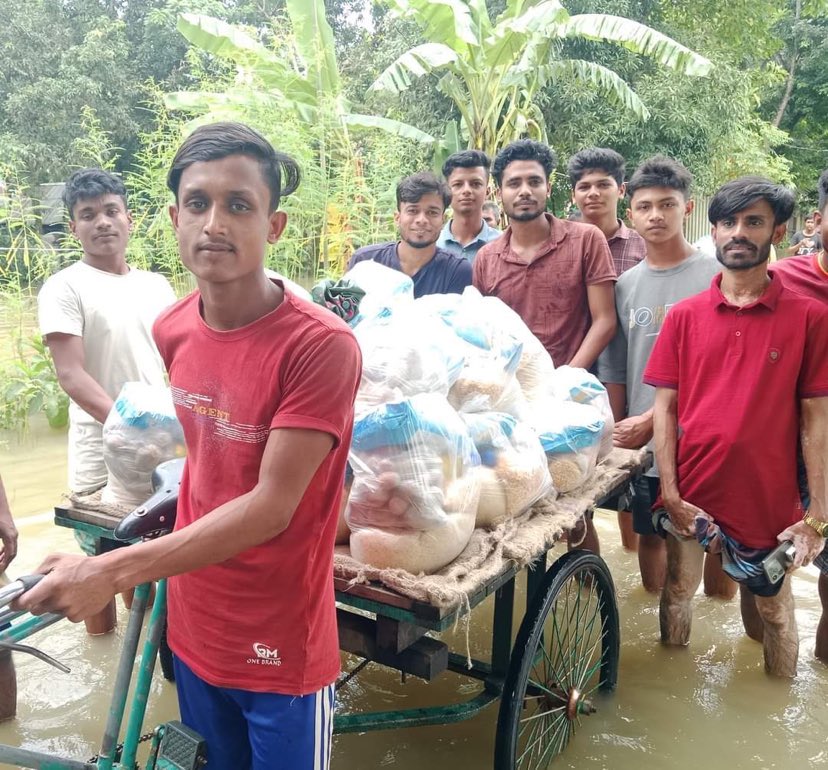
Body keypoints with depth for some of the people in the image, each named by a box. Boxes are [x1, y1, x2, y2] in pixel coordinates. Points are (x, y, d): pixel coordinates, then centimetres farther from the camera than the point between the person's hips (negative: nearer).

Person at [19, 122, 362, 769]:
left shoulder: (321, 345, -24)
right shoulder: (172, 330, -3)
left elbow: (271, 507, -24)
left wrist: (112, 571, -26)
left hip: (282, 649, -5)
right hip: (194, 632, 6)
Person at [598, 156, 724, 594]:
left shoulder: (715, 277, -5)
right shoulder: (625, 285, 9)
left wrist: (652, 419, -13)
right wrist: (617, 434, 7)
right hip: (640, 443, 4)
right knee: (649, 535, 14)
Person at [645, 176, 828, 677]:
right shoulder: (684, 316, 2)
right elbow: (665, 407, 2)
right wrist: (670, 495, -6)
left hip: (769, 501, -2)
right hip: (690, 496, 2)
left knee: (773, 612, 13)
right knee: (678, 593, 16)